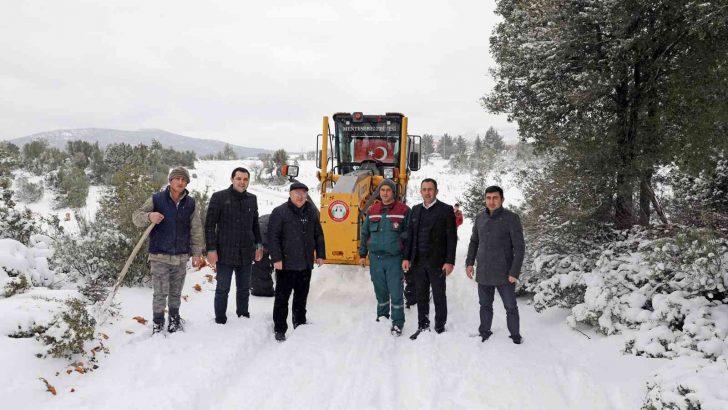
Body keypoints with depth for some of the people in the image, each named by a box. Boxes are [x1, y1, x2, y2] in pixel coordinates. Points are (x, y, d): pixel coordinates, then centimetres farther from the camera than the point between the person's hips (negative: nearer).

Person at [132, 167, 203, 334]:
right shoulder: (156, 199, -4)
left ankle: (174, 321, 32)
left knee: (176, 293, 15)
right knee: (161, 293, -2)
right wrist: (149, 216, -26)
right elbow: (136, 216, -4)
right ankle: (158, 324, 14)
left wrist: (196, 253, 2)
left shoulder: (191, 203, 3)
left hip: (181, 257, 3)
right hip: (160, 256, -3)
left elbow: (196, 231, 6)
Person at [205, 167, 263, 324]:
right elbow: (210, 225, -7)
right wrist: (211, 249, -12)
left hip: (246, 254, 4)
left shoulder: (252, 199, 8)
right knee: (222, 289, 5)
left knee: (244, 289, 14)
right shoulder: (219, 197, -6)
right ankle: (220, 321, 18)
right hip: (225, 253, -4)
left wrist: (258, 245, 12)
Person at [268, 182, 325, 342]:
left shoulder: (311, 212, 9)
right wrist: (276, 258, -16)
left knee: (301, 296, 16)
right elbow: (272, 236, -11)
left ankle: (300, 323, 31)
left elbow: (318, 235, 16)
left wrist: (320, 254, 11)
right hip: (286, 264, -5)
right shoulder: (279, 212, -7)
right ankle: (279, 329, 11)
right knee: (282, 297, 2)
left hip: (306, 263, 5)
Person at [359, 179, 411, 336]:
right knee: (380, 291, 14)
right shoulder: (372, 211, 9)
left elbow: (409, 234, -2)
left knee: (395, 292, -3)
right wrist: (362, 254, 12)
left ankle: (397, 323, 7)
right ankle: (381, 318, 30)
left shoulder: (403, 210, -3)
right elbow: (365, 233, 15)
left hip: (394, 259, -4)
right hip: (375, 258, 4)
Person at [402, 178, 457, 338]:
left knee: (439, 296, 5)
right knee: (421, 296, 11)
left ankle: (440, 328, 16)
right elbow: (410, 235, 12)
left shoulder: (446, 210, -4)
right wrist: (406, 257, 6)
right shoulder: (416, 210, 11)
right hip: (418, 262, 4)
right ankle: (423, 326, 23)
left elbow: (452, 238, -7)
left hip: (437, 263, -4)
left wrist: (450, 262, -13)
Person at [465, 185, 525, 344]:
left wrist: (514, 272, -15)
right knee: (485, 306, 14)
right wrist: (470, 262, 7)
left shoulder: (511, 218, -9)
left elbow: (519, 247, -10)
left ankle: (515, 337, 22)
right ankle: (484, 334, 28)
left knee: (511, 308, 7)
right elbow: (474, 242, 16)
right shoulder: (480, 218, 5)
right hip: (483, 273, 4)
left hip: (504, 274, -4)